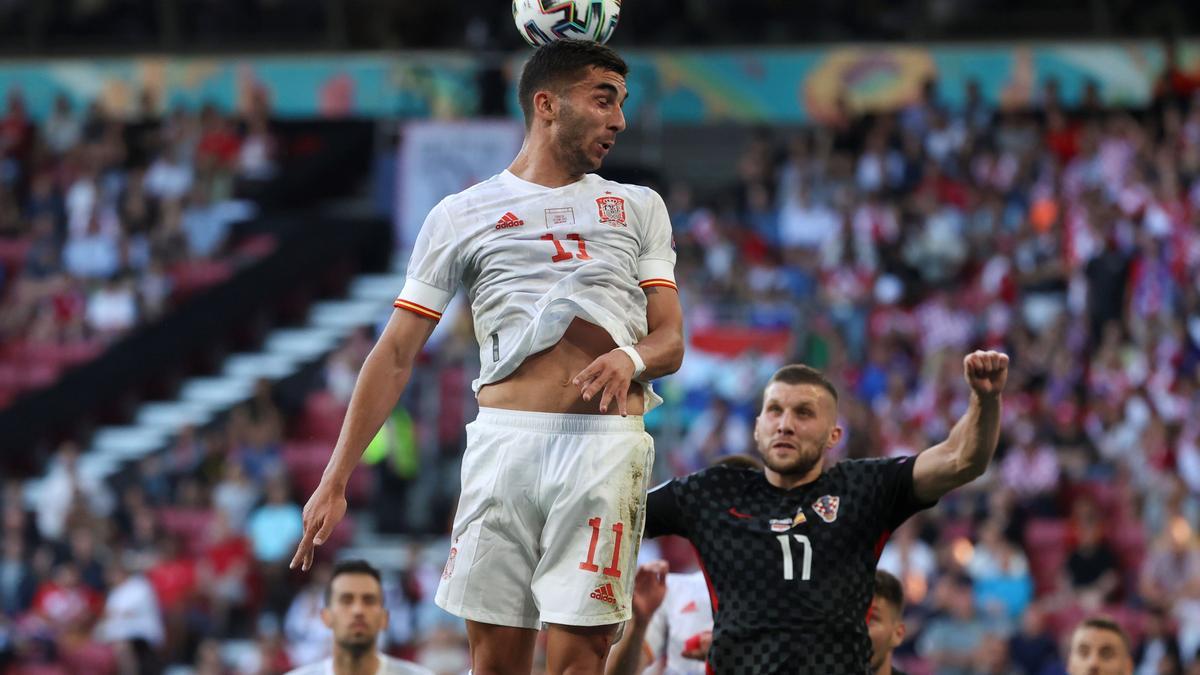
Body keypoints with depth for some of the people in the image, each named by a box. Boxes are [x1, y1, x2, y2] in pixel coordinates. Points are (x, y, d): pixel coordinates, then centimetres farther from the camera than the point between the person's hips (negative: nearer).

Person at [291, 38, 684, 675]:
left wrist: (632, 358, -13)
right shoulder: (462, 216, 12)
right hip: (506, 436, 0)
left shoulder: (639, 207, 18)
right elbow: (396, 354, 11)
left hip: (606, 444, 0)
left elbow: (670, 340, 13)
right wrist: (336, 479, 3)